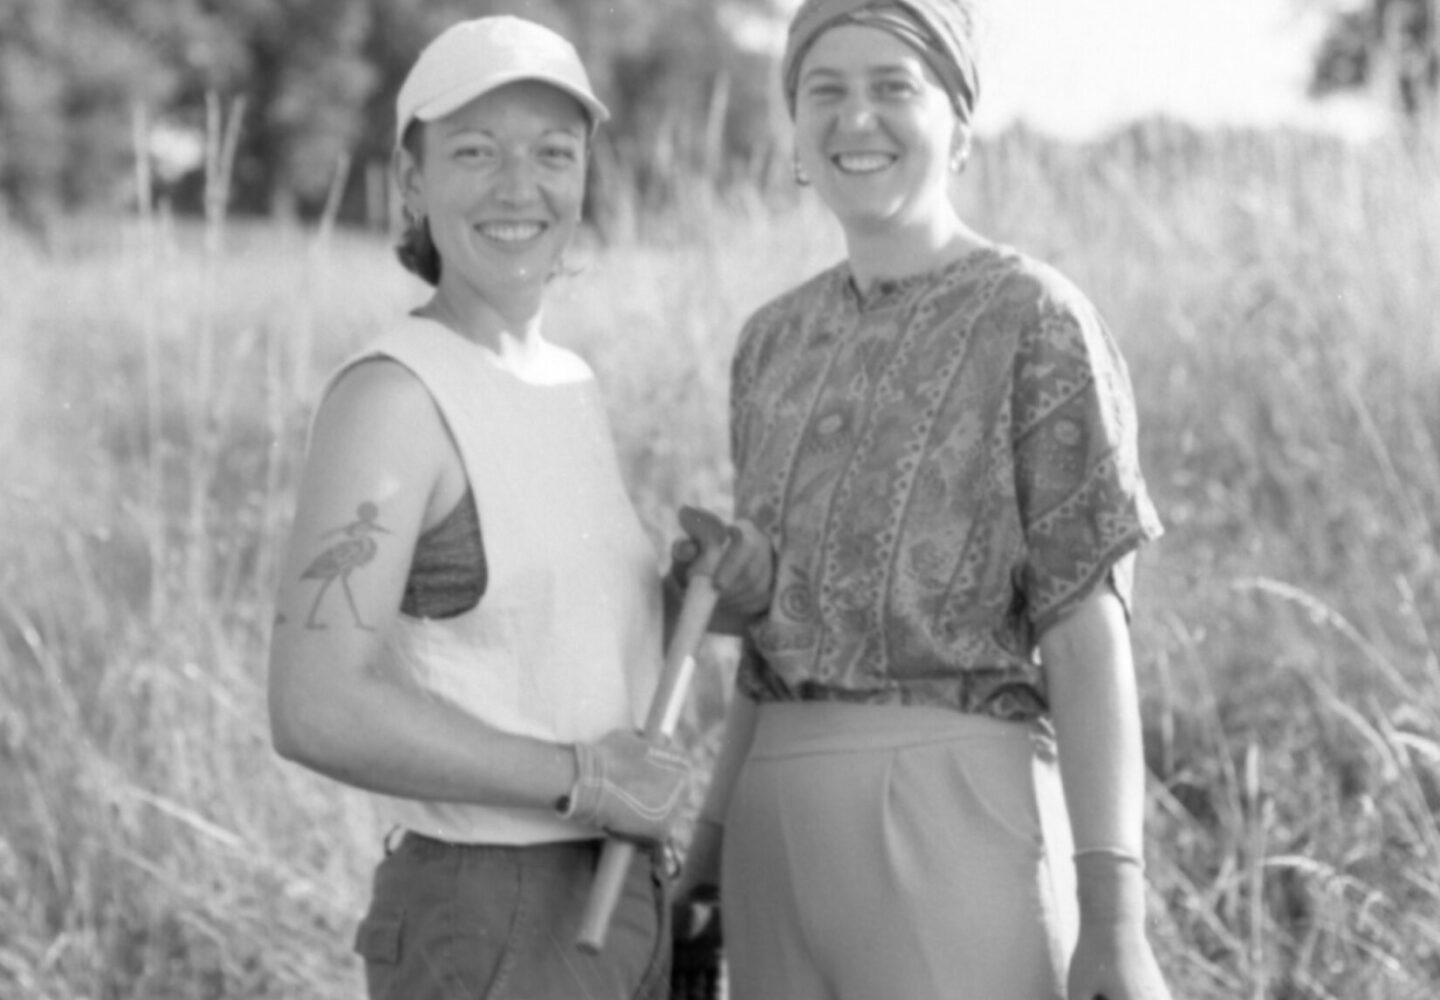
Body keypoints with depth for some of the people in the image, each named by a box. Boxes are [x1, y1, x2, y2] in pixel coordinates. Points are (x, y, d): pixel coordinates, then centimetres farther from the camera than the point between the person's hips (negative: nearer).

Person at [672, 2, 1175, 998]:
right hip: (789, 831, 7)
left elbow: (1089, 634, -10)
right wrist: (707, 863, 17)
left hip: (957, 816, -7)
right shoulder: (778, 344, 15)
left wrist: (1115, 918, -16)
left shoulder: (1038, 322, -5)